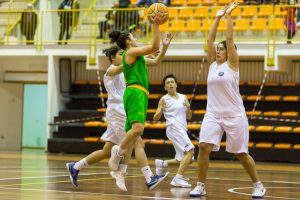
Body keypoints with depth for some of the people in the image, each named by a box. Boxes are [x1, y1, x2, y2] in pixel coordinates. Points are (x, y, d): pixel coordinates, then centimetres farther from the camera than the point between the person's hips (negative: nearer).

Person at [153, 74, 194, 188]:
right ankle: (178, 179, -28)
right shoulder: (164, 99, 1)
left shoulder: (183, 97, 15)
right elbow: (155, 118, -1)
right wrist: (161, 110, -20)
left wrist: (188, 108, -3)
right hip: (174, 128, -7)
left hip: (182, 130, 7)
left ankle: (161, 163, 30)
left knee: (185, 160, 11)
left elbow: (189, 117, 18)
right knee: (190, 151, -25)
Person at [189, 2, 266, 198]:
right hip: (213, 114, 4)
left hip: (234, 115, -4)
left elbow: (230, 38, -10)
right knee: (204, 148, -13)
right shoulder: (212, 64, 9)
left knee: (241, 153, 3)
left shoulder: (232, 64, -3)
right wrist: (218, 17, 4)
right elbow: (210, 39, 4)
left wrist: (229, 15, -8)